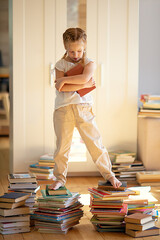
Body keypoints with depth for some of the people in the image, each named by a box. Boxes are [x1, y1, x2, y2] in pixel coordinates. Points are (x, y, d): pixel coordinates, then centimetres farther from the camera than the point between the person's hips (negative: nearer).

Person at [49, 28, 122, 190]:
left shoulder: (89, 63, 4)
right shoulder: (60, 65, 3)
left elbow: (84, 77, -19)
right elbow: (61, 88, -12)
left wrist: (64, 80, -14)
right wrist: (84, 84, -12)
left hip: (83, 107, 0)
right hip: (63, 109, 0)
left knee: (95, 143, 2)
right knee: (62, 145, 5)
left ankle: (108, 174, 15)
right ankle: (59, 178, 20)